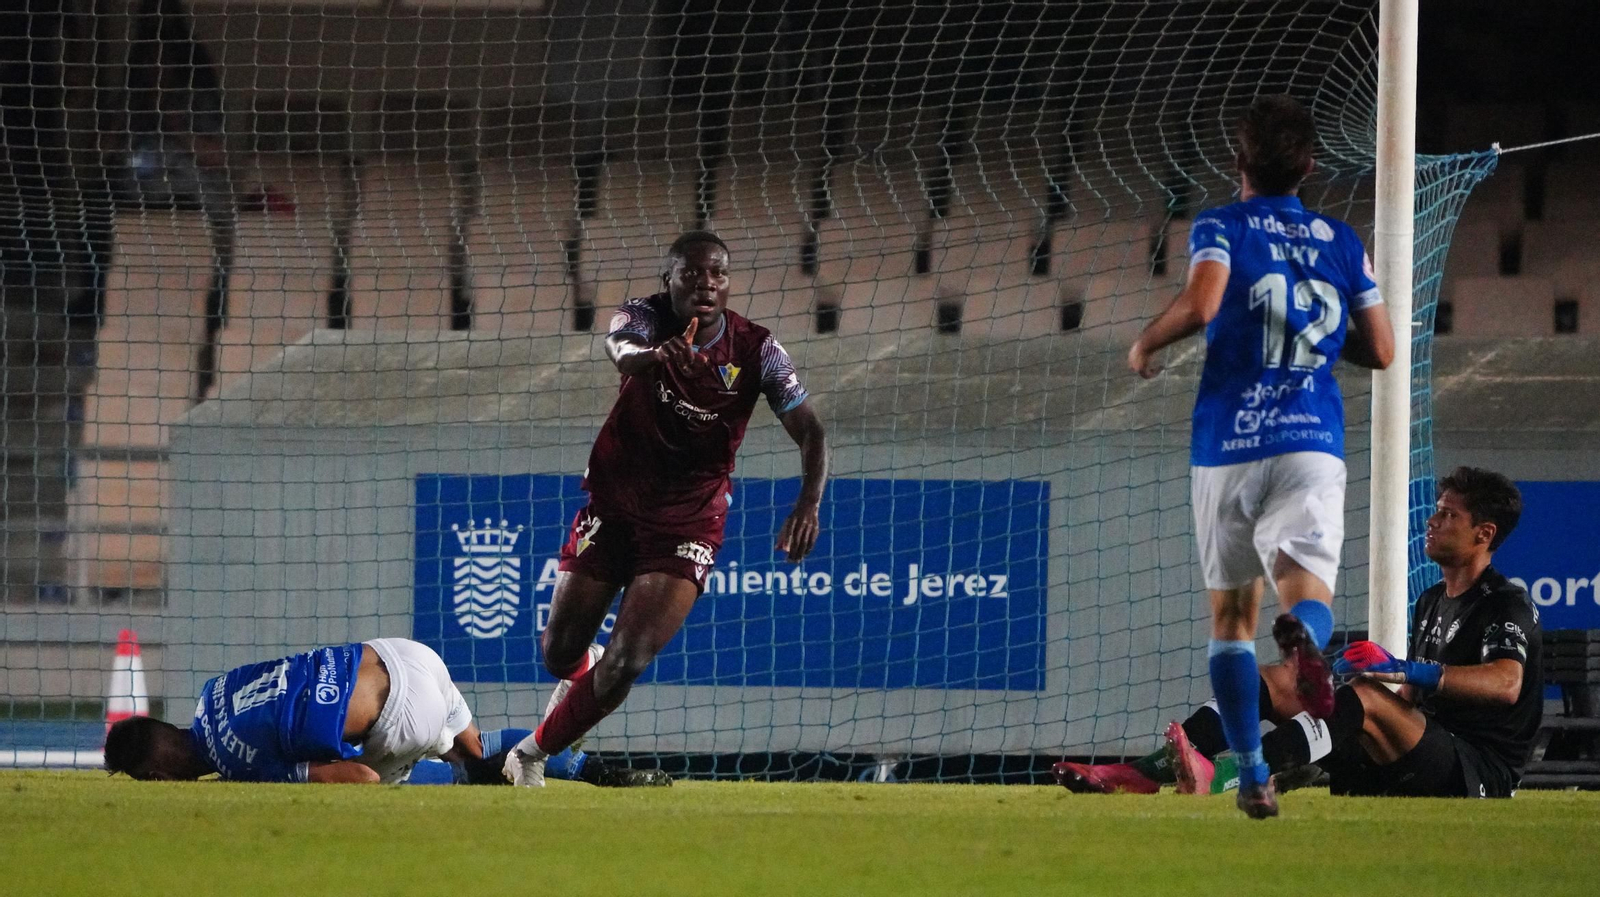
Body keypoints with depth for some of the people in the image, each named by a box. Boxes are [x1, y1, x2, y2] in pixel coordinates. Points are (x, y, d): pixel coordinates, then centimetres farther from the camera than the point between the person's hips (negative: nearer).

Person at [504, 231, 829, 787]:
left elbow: (810, 434, -15)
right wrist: (656, 355, -65)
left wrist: (809, 505, -35)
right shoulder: (644, 317, -15)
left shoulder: (757, 350, -12)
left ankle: (535, 753, 10)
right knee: (559, 654, 5)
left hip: (690, 517, -1)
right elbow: (622, 351, -40)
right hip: (614, 501, 1)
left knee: (629, 660, -14)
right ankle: (582, 668, 46)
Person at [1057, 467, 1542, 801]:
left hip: (1481, 776, -9)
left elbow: (1505, 683, -28)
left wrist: (1407, 670, -35)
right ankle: (1142, 773, -18)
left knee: (1364, 695, -35)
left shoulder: (1508, 606, -7)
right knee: (1273, 679, 1)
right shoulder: (1431, 603, 22)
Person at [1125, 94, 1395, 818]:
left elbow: (1201, 303, -18)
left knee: (1230, 614, 13)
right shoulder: (1341, 241, 13)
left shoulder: (1222, 227, 2)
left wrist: (1145, 345, 0)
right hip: (1313, 443, 1)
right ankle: (1304, 636, -50)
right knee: (1306, 587, -12)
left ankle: (1252, 775, 10)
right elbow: (1380, 350, 13)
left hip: (1227, 445, -1)